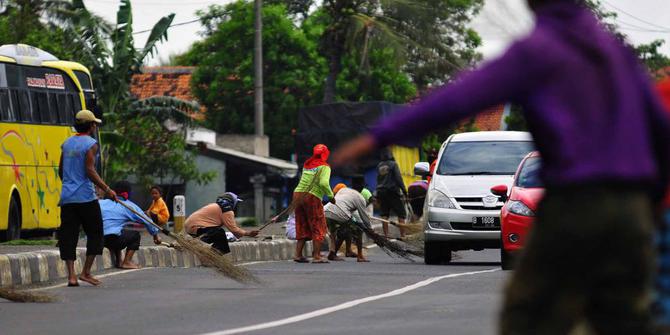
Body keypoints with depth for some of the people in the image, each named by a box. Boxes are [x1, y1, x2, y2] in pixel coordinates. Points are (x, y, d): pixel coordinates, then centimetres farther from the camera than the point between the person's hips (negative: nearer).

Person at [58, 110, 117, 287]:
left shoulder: (67, 143, 14)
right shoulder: (90, 144, -6)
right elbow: (90, 171, -15)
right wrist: (107, 189, -13)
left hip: (67, 197, 6)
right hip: (86, 197, -6)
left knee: (68, 236, 3)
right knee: (95, 233, 7)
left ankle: (71, 275, -4)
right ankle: (86, 272, 2)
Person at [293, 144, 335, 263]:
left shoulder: (306, 164, 15)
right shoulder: (324, 167, -4)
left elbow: (305, 180, 13)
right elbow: (324, 183, -17)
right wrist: (331, 196, -6)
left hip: (298, 194, 6)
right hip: (312, 197, -6)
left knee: (302, 227, 15)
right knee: (318, 228, 2)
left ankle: (298, 254, 8)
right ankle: (316, 256, -5)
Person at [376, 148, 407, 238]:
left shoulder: (379, 166, 9)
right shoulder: (393, 164, -7)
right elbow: (398, 178, -12)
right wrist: (404, 190, -8)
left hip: (381, 191, 5)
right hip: (392, 191, -5)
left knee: (384, 215, 6)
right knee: (401, 214, -1)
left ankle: (386, 235, 2)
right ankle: (402, 234, -8)